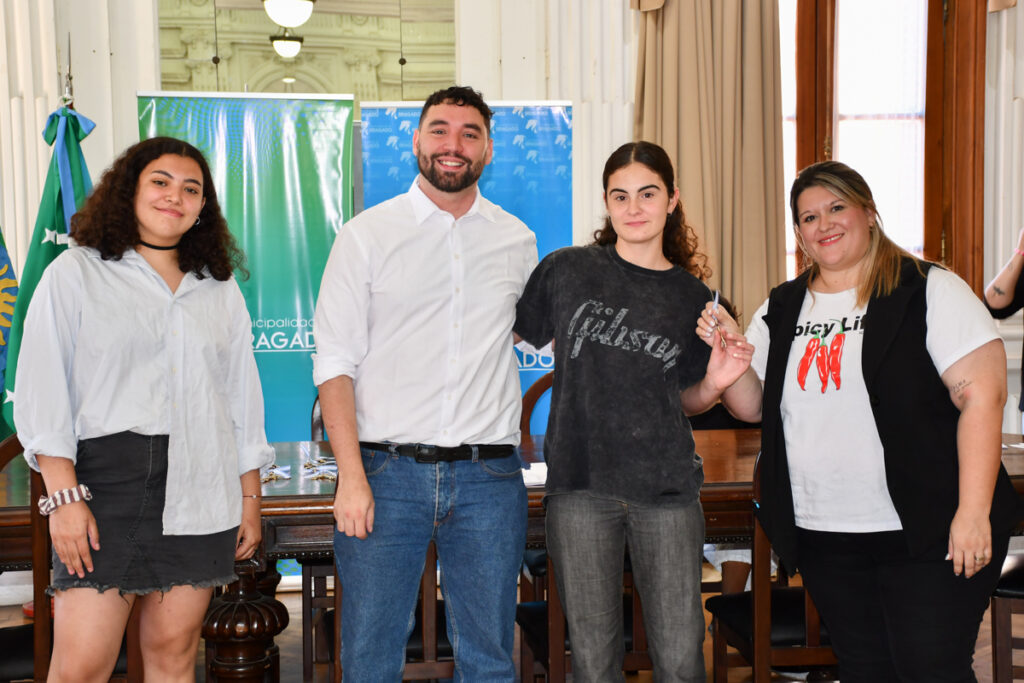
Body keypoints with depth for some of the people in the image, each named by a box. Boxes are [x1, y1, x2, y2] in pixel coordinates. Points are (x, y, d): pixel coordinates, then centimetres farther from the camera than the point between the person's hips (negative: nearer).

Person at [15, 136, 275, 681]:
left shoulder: (220, 288, 15)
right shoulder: (75, 274, 4)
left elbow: (243, 396, 16)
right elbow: (43, 393, -2)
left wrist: (250, 499, 12)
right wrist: (64, 496, -10)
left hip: (199, 494, 3)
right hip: (104, 485, -3)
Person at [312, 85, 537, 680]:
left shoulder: (518, 241, 11)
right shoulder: (366, 235, 3)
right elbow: (335, 362, -2)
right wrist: (352, 475, -11)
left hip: (489, 477, 2)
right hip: (387, 472, -2)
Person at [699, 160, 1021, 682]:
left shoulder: (930, 291, -6)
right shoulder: (781, 309, 10)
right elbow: (753, 407, 12)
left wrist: (973, 512, -19)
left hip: (926, 533, -4)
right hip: (823, 537, 5)